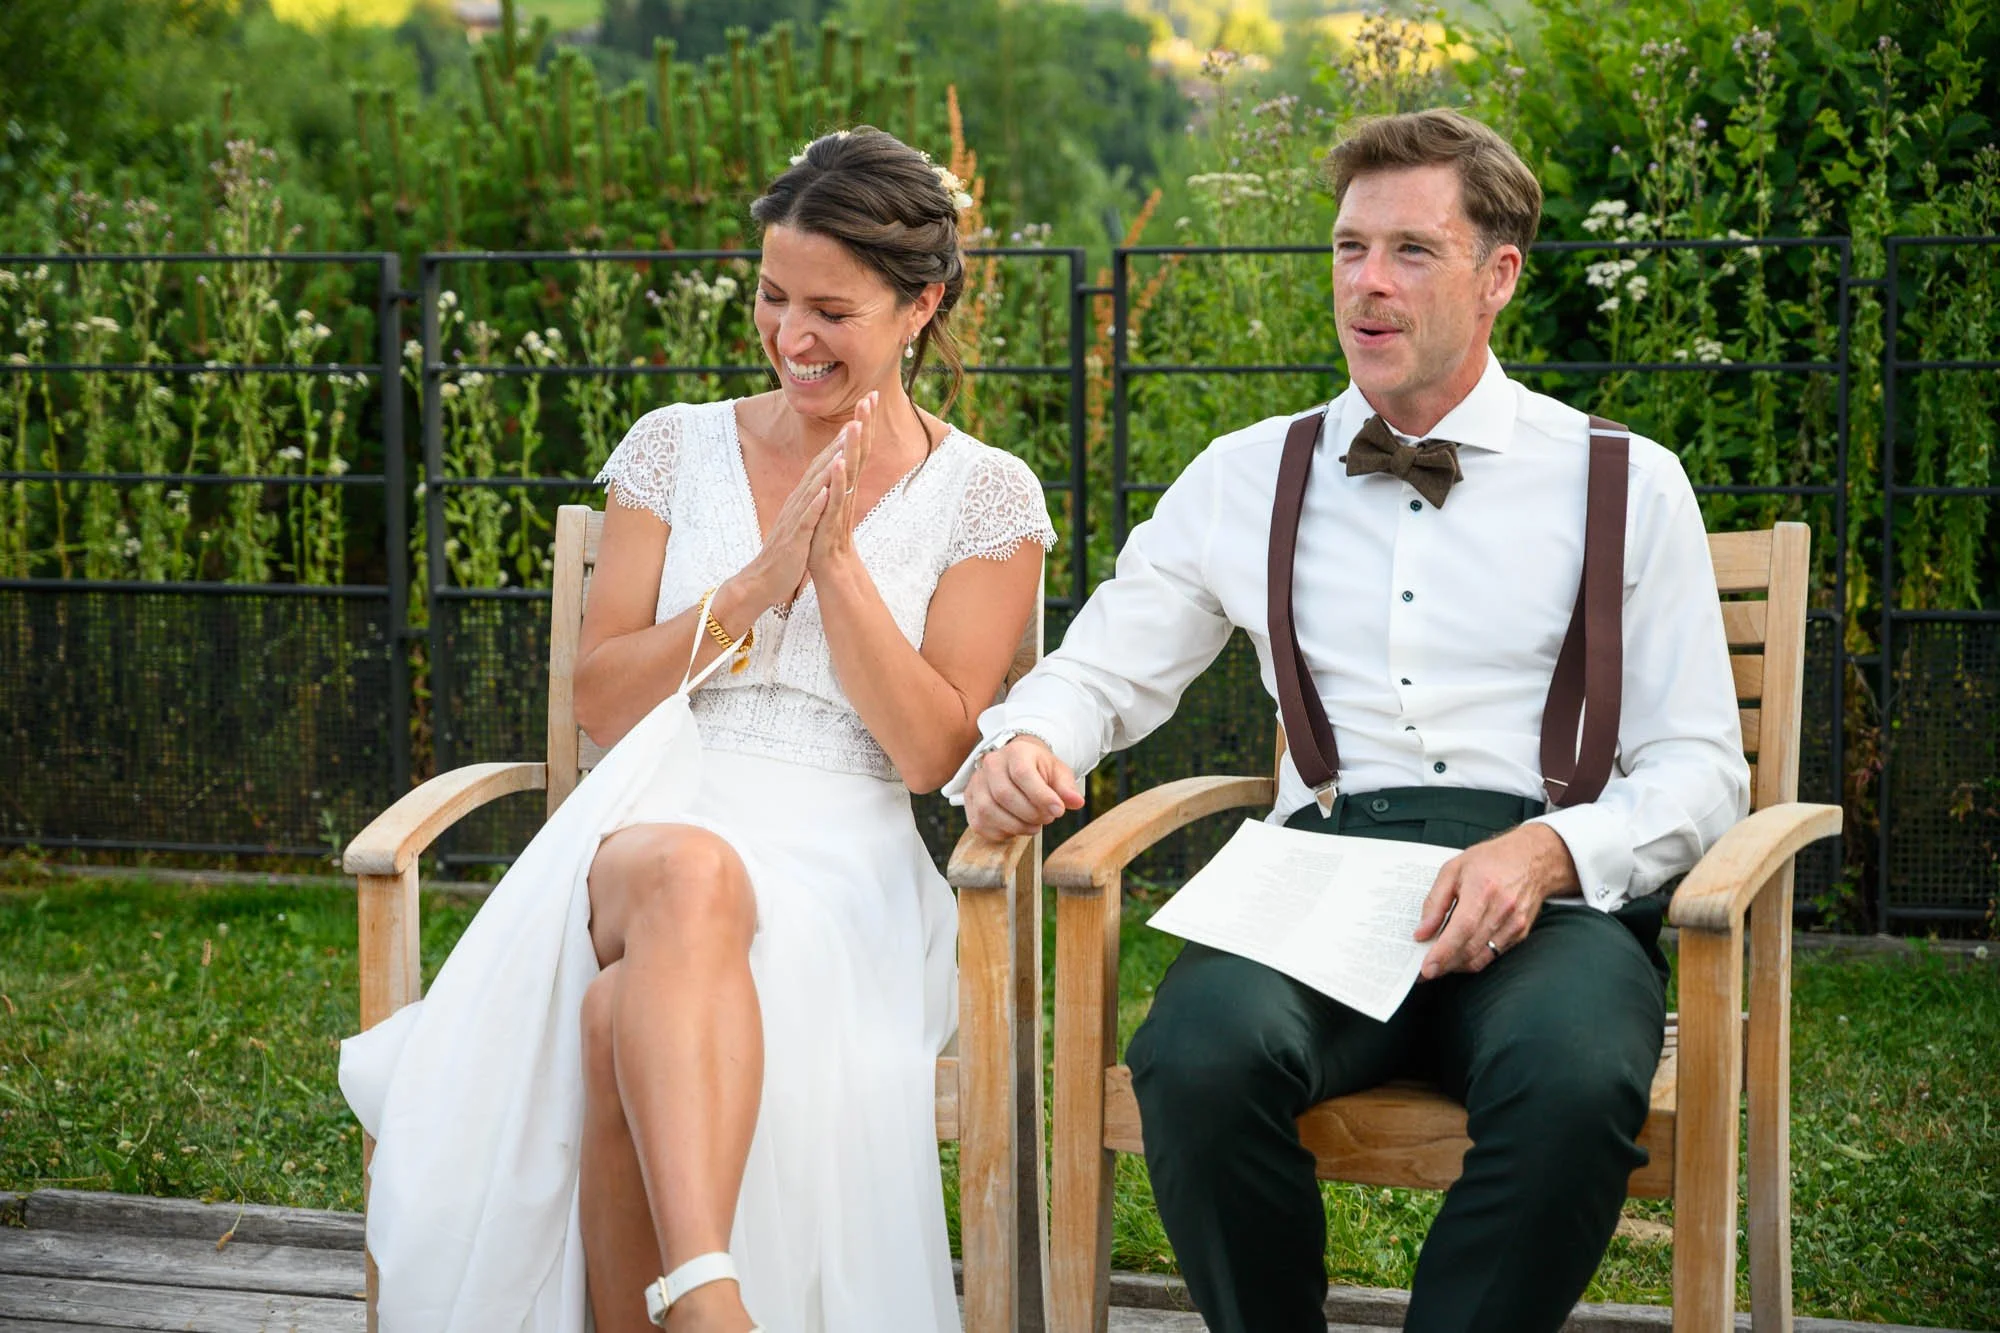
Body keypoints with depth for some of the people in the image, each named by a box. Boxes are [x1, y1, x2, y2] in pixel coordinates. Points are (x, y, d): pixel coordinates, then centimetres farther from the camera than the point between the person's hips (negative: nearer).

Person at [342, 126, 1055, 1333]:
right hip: (655, 819, 1)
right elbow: (603, 705, 8)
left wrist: (839, 561, -9)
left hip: (843, 864, -1)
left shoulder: (986, 496, 8)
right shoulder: (678, 449, 14)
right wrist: (762, 582, -5)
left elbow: (928, 752, 0)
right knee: (689, 873, -41)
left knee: (628, 1020, -38)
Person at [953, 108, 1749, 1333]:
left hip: (1552, 894, -1)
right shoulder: (1245, 480, 19)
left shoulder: (1627, 486, 13)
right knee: (1201, 1056, -34)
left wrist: (1549, 851, -12)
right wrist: (1021, 745, -5)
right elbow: (1101, 671, 20)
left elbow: (1700, 768, 9)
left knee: (1575, 1082, -37)